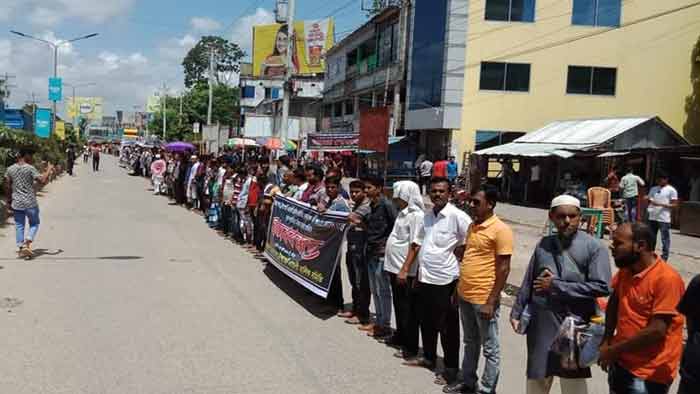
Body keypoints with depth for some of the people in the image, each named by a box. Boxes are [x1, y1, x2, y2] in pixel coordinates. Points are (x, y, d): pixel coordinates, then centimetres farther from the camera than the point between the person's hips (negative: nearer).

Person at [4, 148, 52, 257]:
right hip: (30, 203, -4)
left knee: (19, 226, 12)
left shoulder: (10, 169, 4)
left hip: (17, 203, 4)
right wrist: (48, 171, -2)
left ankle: (21, 248, 12)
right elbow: (42, 181, -17)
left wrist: (9, 200, 17)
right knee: (34, 224, 12)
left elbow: (7, 186, 7)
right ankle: (28, 244, -6)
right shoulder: (30, 168, -12)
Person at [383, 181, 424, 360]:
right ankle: (400, 337, 37)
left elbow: (415, 246, -22)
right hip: (395, 268, 9)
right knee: (399, 307, 22)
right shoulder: (403, 213, 10)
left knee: (408, 310, 2)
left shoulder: (416, 216, -19)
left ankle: (411, 348, 12)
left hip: (406, 272, -9)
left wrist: (404, 270, -23)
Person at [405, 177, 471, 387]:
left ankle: (451, 369, 17)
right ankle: (428, 357, 37)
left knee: (447, 327, 4)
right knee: (427, 322, 20)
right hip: (425, 277, 7)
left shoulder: (457, 216, -16)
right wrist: (418, 273, 17)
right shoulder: (427, 215, 8)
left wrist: (460, 252, -10)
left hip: (445, 280, -7)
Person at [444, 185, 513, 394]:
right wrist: (458, 289, 16)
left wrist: (491, 302, -18)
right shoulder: (472, 226, 9)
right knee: (470, 343, 20)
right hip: (465, 296, 8)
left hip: (484, 300, -8)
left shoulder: (500, 230, -14)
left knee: (490, 349, 6)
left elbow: (503, 269, -16)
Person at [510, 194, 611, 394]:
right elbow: (528, 282, 11)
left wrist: (556, 286, -14)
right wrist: (517, 312, 9)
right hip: (541, 325, 4)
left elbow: (602, 286, -16)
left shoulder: (594, 247, -7)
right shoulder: (543, 244, 5)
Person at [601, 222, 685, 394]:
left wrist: (614, 350, -15)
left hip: (649, 374, -7)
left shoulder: (666, 278, -22)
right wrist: (606, 341, -2)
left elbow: (657, 331, -24)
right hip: (619, 362, 7)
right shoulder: (625, 271, 1)